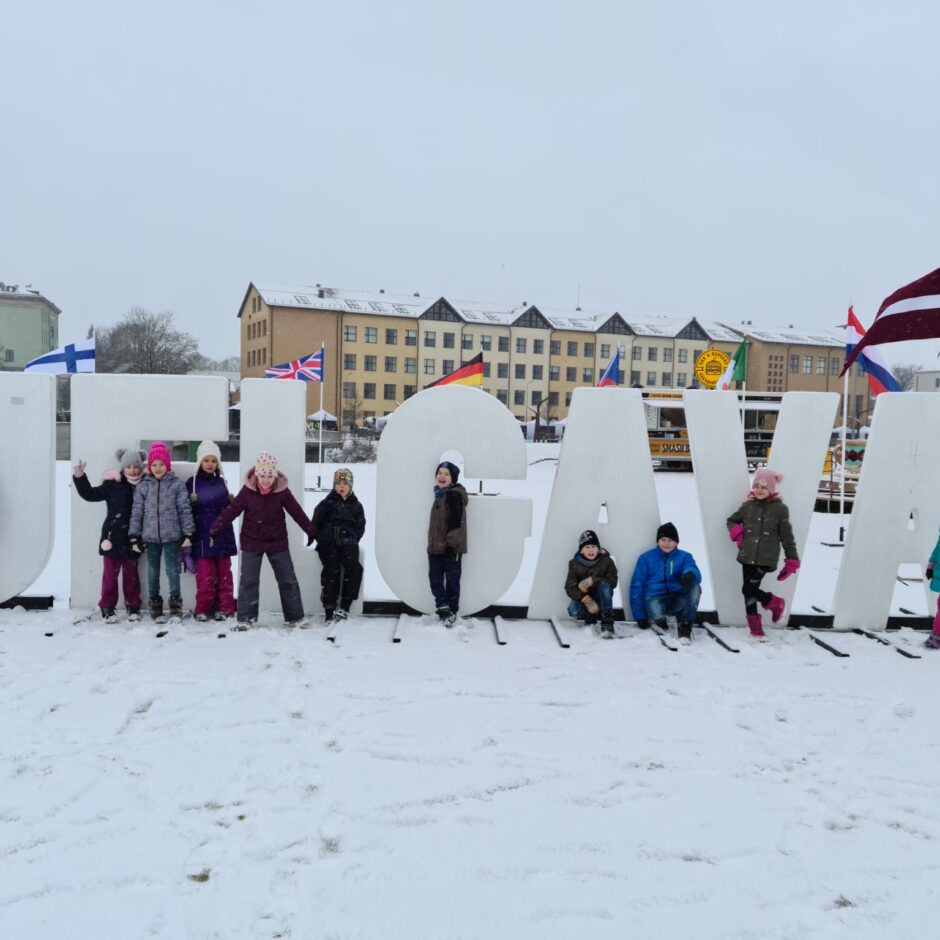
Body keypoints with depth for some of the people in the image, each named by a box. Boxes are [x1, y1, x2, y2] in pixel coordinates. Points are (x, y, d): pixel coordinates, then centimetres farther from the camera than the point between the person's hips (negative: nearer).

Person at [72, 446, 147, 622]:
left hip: (133, 540, 2)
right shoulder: (112, 484, -3)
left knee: (131, 574, 12)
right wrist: (79, 477, -11)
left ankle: (133, 606, 22)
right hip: (113, 537, -2)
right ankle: (107, 608, 14)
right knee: (110, 575, 4)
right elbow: (90, 494, -3)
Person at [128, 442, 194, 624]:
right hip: (150, 536, 2)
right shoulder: (143, 486, 4)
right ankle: (155, 604, 19)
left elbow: (185, 510, -1)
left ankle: (175, 605, 12)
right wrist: (135, 537, 1)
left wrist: (187, 534, -4)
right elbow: (137, 512, 4)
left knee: (173, 570, 1)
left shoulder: (176, 484, -2)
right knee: (153, 571, 9)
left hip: (172, 535, -2)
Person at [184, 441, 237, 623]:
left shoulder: (221, 482, 9)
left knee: (224, 574, 8)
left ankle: (224, 608, 15)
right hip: (202, 536, -3)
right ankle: (203, 609, 7)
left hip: (222, 534, 3)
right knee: (205, 575, -4)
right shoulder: (192, 482, -1)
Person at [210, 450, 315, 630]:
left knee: (288, 580, 5)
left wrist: (311, 531, 2)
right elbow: (231, 511, -9)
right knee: (248, 581, -1)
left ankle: (295, 617, 16)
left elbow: (297, 512, -2)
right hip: (251, 542, -1)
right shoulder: (248, 490, -10)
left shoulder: (282, 491, -8)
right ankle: (246, 618, 8)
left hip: (277, 542, 1)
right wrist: (215, 530, -12)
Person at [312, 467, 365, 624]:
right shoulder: (326, 503, 11)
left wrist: (352, 539, 2)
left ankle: (344, 607, -14)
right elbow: (316, 524, 11)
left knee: (354, 569, -21)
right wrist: (323, 540, 1)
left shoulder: (355, 505, 17)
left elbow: (360, 526, 17)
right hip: (329, 543, -1)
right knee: (331, 571, -17)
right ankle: (329, 611, -15)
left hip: (348, 543, 2)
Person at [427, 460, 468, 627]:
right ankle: (443, 608, 16)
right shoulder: (440, 495, 16)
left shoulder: (455, 495, -14)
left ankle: (451, 611, 11)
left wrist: (452, 545, -24)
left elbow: (456, 523, -20)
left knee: (452, 579, 2)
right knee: (435, 577, 10)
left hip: (450, 547, -9)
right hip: (436, 546, 9)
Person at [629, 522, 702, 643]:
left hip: (678, 599, 2)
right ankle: (660, 620, 1)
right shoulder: (646, 558, 5)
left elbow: (694, 572, -14)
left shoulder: (684, 557, 9)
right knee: (657, 614, -38)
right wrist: (640, 615, -2)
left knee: (695, 587, -29)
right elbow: (637, 586, 3)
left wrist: (690, 575, -42)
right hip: (655, 598, -2)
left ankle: (685, 625, -14)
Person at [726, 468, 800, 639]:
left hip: (766, 559, -4)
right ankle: (755, 626, 24)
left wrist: (792, 560, 1)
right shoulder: (748, 506, 4)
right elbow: (731, 520, 19)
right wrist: (735, 531, -3)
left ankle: (776, 603, 18)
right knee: (749, 591, 8)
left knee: (749, 589, -10)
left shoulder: (780, 509, -5)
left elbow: (786, 536, -1)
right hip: (747, 556, 4)